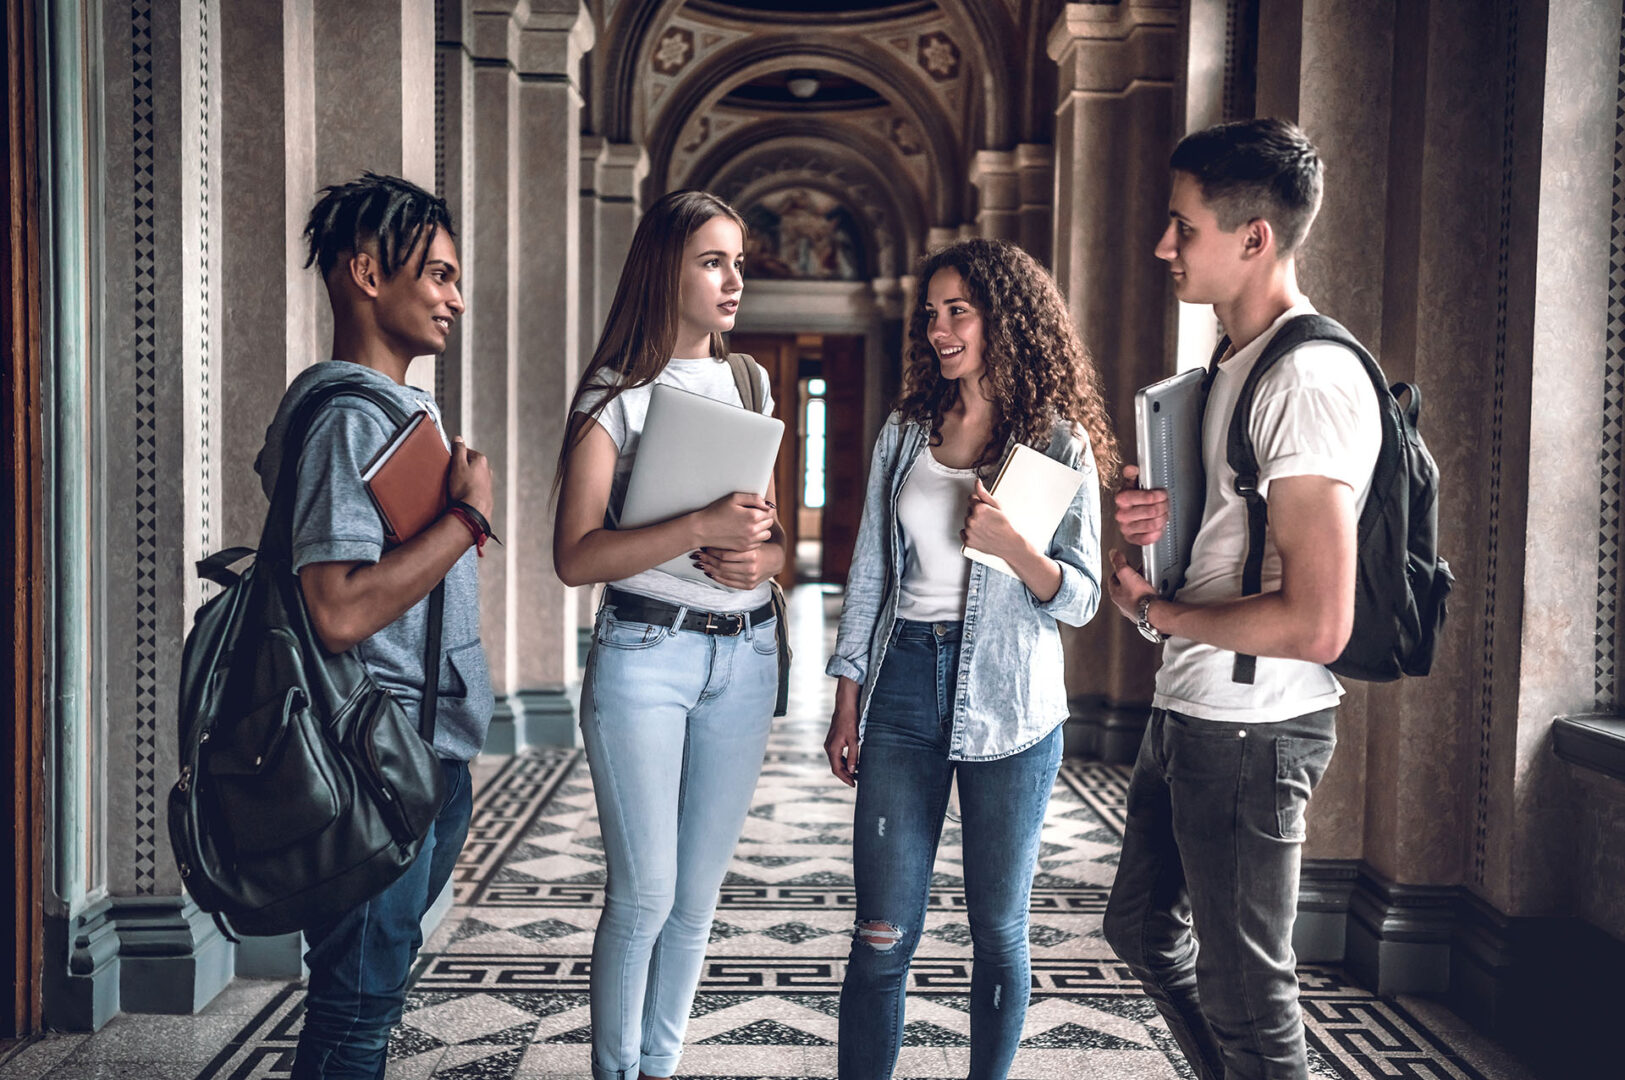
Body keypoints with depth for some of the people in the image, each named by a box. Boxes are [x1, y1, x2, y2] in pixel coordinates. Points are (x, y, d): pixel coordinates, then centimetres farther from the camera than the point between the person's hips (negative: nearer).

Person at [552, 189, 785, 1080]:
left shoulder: (750, 385, 11)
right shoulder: (616, 396, -5)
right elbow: (575, 557, -14)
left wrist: (766, 555, -8)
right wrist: (702, 528, -23)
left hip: (744, 655, 5)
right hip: (645, 652, -5)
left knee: (699, 891, 12)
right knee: (643, 892, 0)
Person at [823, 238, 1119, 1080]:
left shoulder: (1060, 442, 0)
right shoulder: (905, 433, 9)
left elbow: (1080, 599, -2)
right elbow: (868, 574, 11)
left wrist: (1008, 543, -21)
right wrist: (847, 705, 8)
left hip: (1007, 702, -2)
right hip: (905, 680, 2)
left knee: (999, 931, 8)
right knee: (882, 936, 3)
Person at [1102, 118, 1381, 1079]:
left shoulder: (1310, 379, -22)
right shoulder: (1239, 364, 10)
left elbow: (1317, 626, -29)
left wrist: (1155, 610, -15)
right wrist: (1171, 517, 1)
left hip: (1250, 728, -10)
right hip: (1190, 712, 10)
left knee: (1247, 997, 6)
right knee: (1144, 926, 26)